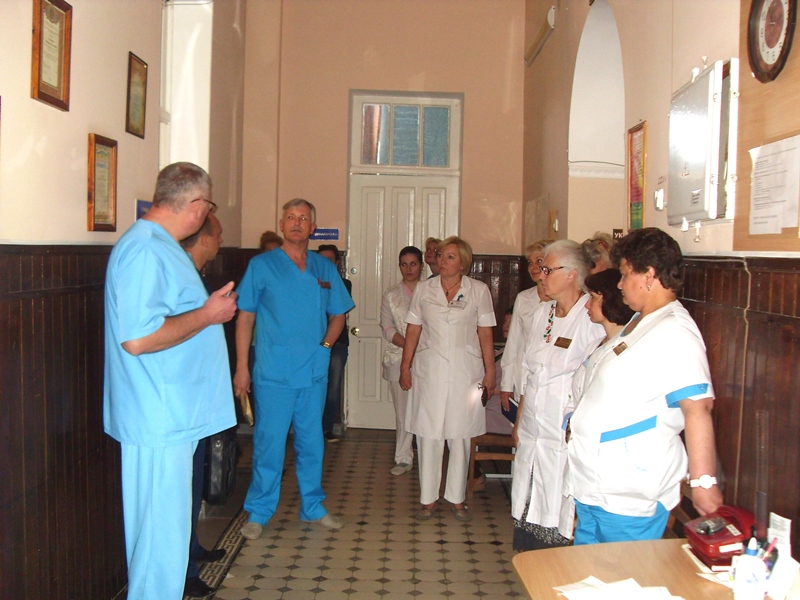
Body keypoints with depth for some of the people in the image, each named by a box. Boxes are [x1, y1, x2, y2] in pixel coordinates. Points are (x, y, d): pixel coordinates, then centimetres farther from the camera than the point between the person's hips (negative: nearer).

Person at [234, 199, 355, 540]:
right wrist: (241, 367, -6)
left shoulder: (325, 269, 10)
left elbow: (338, 314, 18)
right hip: (273, 372, -3)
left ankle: (312, 507, 27)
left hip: (314, 372, 4)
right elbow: (245, 318, -1)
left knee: (312, 443, 13)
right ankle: (258, 513, 15)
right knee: (269, 443, 0)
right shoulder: (261, 266, 0)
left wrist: (325, 343, 0)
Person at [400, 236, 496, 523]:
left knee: (460, 435, 6)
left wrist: (490, 371, 0)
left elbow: (485, 333, 2)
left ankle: (457, 498, 19)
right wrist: (405, 366, 4)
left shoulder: (479, 290, 2)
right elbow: (413, 330, 7)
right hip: (430, 368, 1)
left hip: (465, 370, -1)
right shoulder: (424, 289, 6)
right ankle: (428, 498, 15)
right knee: (428, 434, 2)